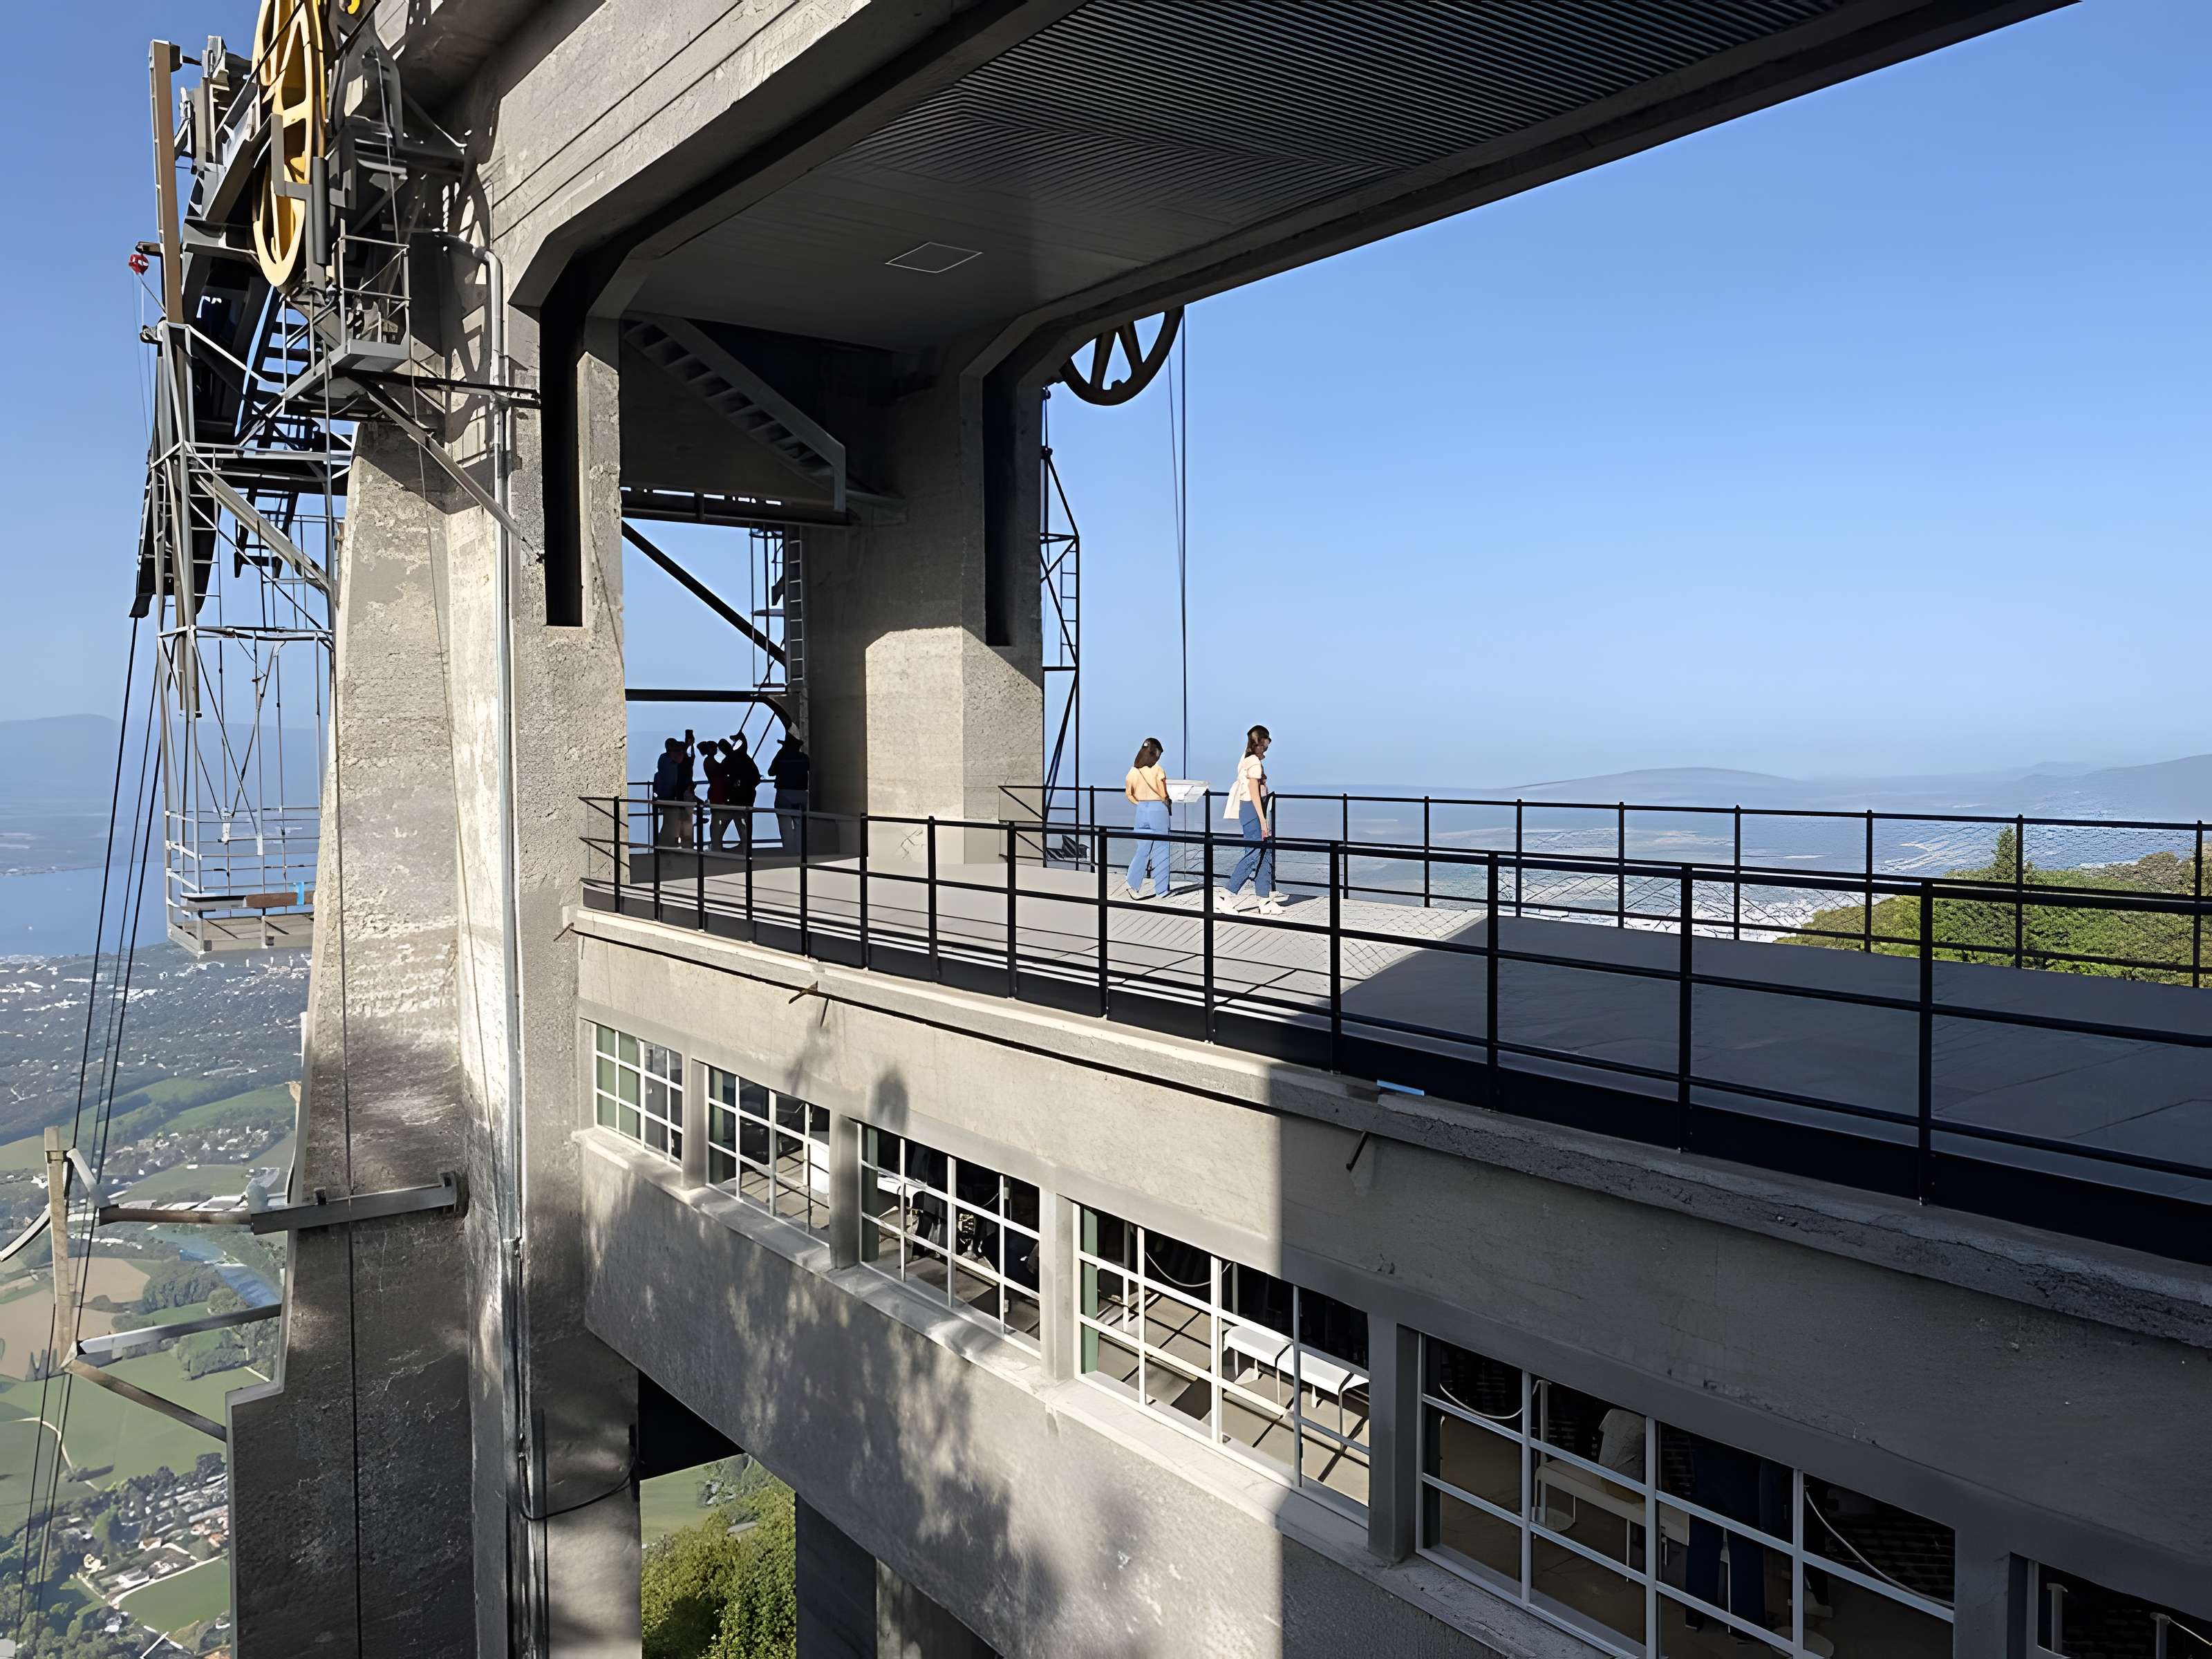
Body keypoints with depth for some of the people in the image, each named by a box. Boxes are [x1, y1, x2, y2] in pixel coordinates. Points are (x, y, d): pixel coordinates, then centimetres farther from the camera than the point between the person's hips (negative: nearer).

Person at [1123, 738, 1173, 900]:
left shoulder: (1133, 770, 2)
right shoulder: (1158, 770, -11)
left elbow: (1128, 793, 6)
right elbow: (1163, 794, -10)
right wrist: (1168, 802, 10)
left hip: (1141, 810, 4)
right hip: (1158, 809, -4)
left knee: (1142, 850, 13)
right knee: (1160, 851, 4)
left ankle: (1134, 886, 5)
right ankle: (1161, 891, 8)